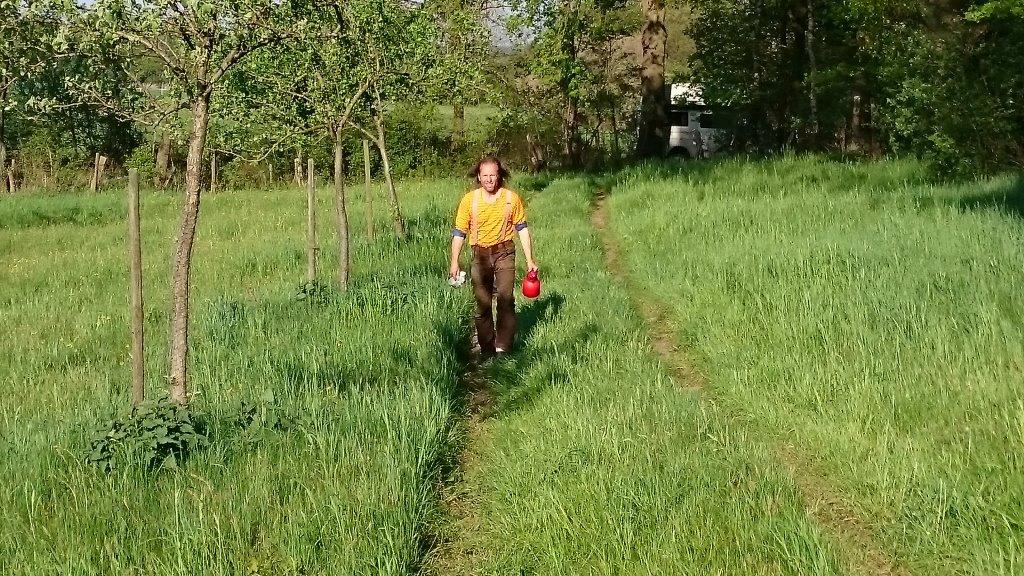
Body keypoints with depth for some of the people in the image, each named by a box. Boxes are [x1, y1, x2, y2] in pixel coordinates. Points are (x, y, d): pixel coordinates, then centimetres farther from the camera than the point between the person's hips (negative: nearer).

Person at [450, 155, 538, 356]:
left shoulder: (512, 198, -1)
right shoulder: (470, 200, -2)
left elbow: (522, 229, 7)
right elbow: (459, 232, 2)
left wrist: (530, 260, 4)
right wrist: (454, 262, -4)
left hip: (504, 253, -1)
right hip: (480, 255, 1)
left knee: (506, 298, -11)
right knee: (482, 302, 3)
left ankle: (504, 346, -7)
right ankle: (486, 348, 11)